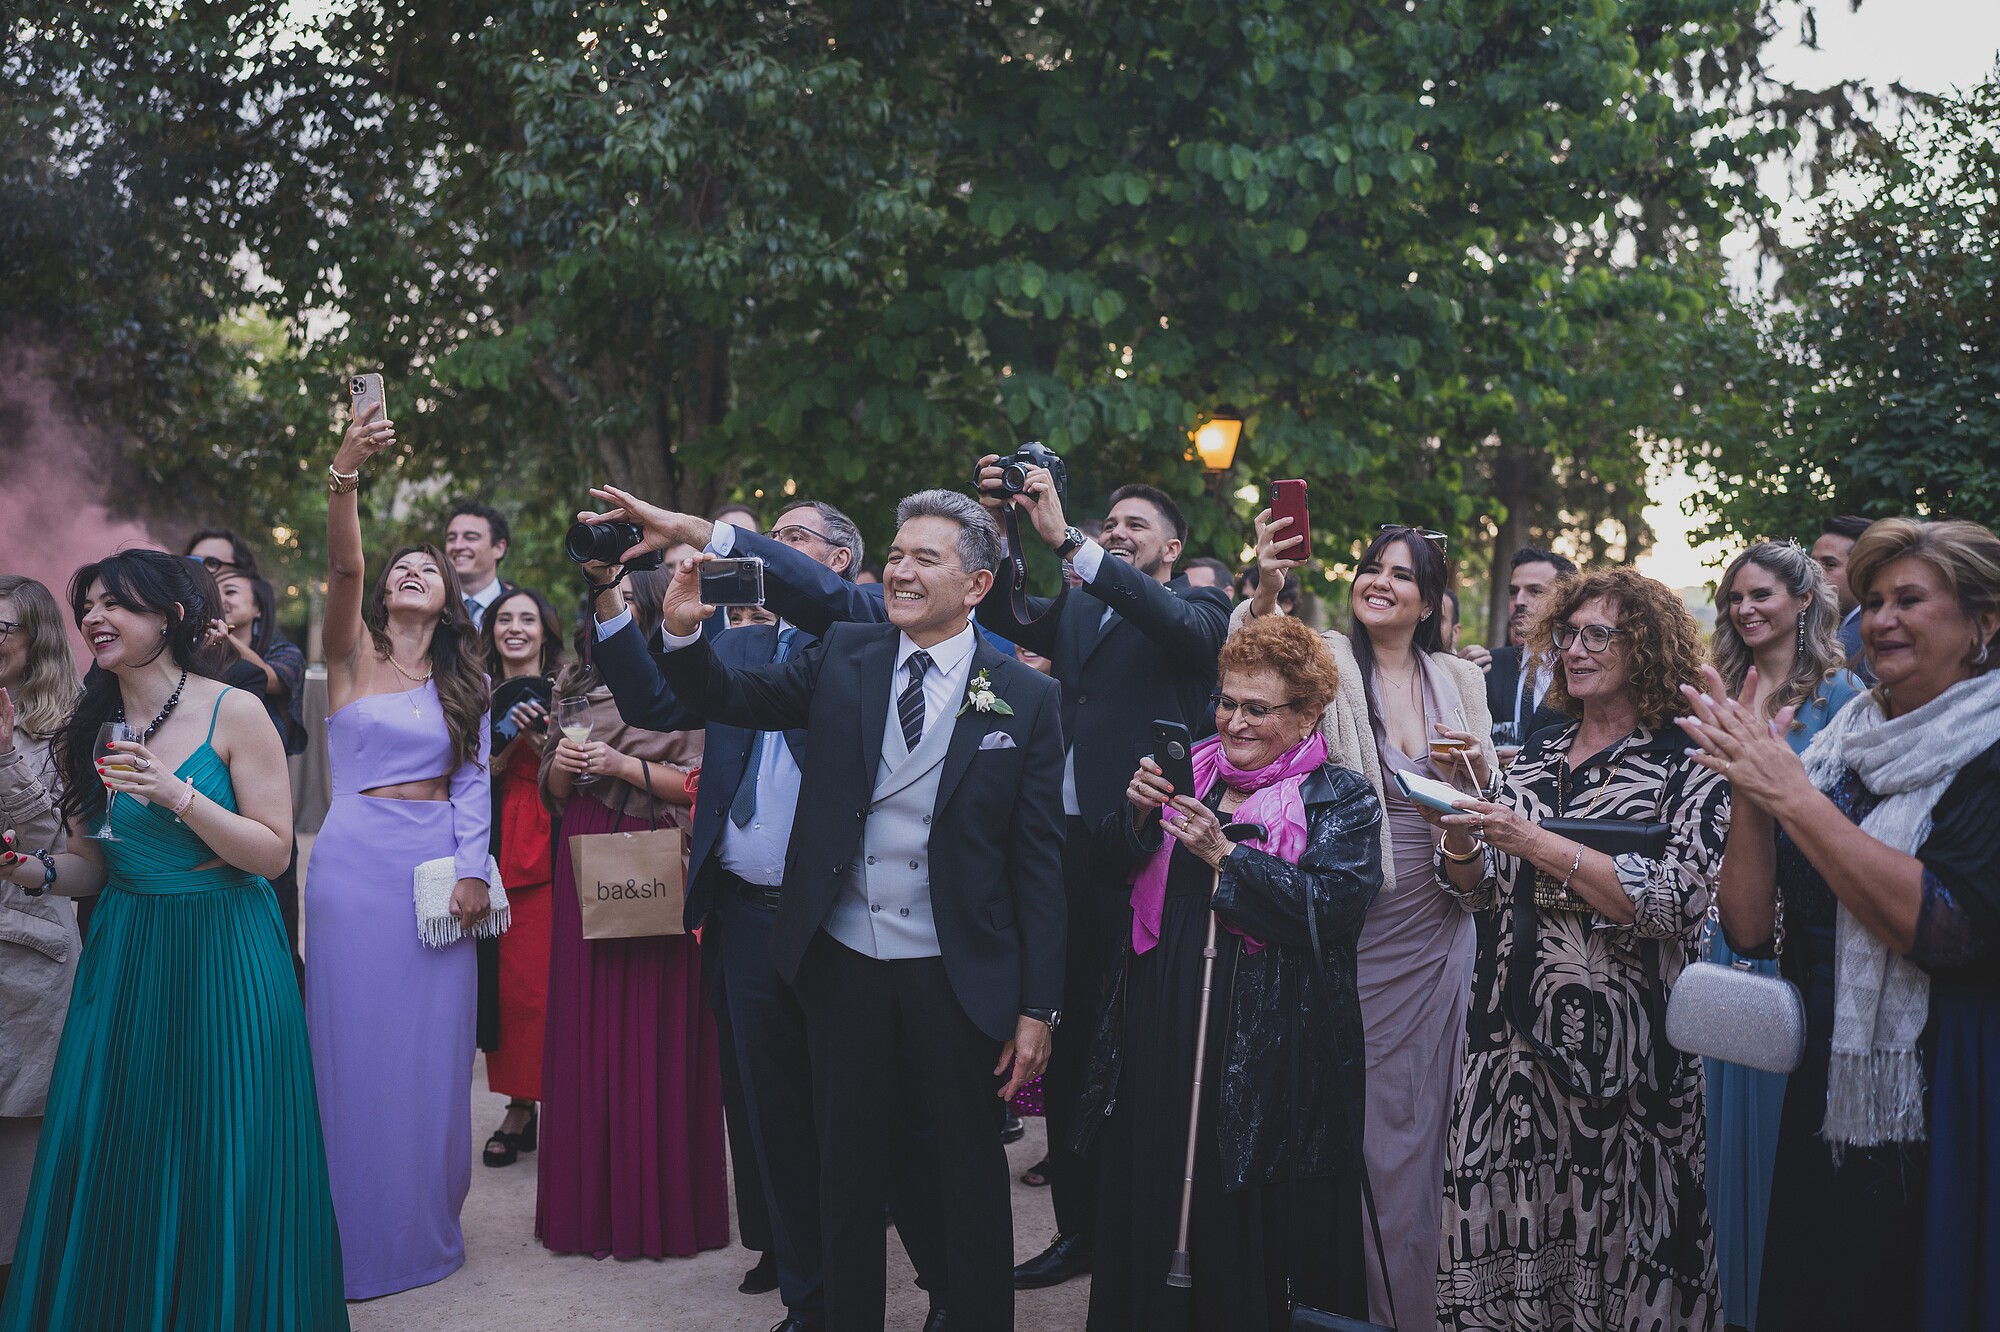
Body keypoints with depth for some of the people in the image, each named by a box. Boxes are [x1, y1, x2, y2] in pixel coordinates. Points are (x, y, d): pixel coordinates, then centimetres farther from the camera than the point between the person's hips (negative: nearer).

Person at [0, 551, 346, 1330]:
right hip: (124, 958, 4)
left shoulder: (234, 713, -8)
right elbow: (91, 866, 11)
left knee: (224, 1159, 1)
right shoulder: (90, 732, 6)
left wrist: (177, 795, -22)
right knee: (111, 1157, 6)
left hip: (224, 956, -4)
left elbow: (273, 852, -12)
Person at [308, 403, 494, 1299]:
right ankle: (362, 1233, 11)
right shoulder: (354, 654, 3)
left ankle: (427, 1220, 20)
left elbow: (474, 777, 6)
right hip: (356, 857, -2)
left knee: (431, 1042, 6)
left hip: (437, 864, 2)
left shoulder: (464, 679, 12)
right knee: (358, 1038, 0)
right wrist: (345, 476, -31)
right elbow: (340, 569, -15)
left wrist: (472, 869, -7)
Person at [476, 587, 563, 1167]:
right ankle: (518, 1107, 9)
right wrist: (503, 744, -11)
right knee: (510, 981, 1)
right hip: (500, 852, 3)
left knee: (555, 980, -8)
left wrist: (538, 737, -15)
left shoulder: (562, 694, 4)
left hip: (553, 849, -3)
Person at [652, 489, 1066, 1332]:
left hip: (957, 977, -2)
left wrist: (1039, 1006, -7)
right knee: (848, 1167, 15)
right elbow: (729, 698, 1)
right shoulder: (844, 656, 3)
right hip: (844, 962, 2)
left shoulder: (1026, 698, -5)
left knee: (971, 1176, 12)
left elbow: (1039, 859, -5)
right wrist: (684, 630, -21)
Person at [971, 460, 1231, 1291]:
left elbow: (1185, 627, -21)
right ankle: (1080, 1227, 23)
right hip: (1067, 844, 6)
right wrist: (999, 529, -12)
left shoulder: (1198, 610, 1)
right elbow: (1003, 617, 5)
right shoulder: (1076, 608, 17)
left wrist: (1065, 538, -26)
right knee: (1067, 1042, 11)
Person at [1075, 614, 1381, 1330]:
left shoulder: (1342, 797, 0)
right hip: (1163, 1026, 4)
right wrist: (1137, 811, -10)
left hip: (1270, 1048, -4)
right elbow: (1109, 863, 9)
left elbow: (1335, 904, -16)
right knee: (1155, 1202, 10)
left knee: (1253, 1221, 2)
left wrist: (1224, 853, -20)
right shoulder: (1191, 772, 12)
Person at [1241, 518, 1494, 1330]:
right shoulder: (1326, 660, -3)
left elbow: (1486, 803, 14)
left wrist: (1477, 767, -8)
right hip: (1349, 926, -3)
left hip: (1434, 932, 4)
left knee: (1418, 1118, 12)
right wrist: (1266, 592, -43)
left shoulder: (1460, 681, 8)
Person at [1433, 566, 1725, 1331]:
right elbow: (1482, 890, 14)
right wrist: (1461, 841, -8)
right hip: (1510, 1032, 5)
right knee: (1497, 1234, 6)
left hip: (1617, 1042, -5)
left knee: (1606, 1244, 1)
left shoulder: (1689, 770, -2)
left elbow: (1675, 902, -15)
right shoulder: (1536, 755, 13)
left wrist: (1541, 844, -19)